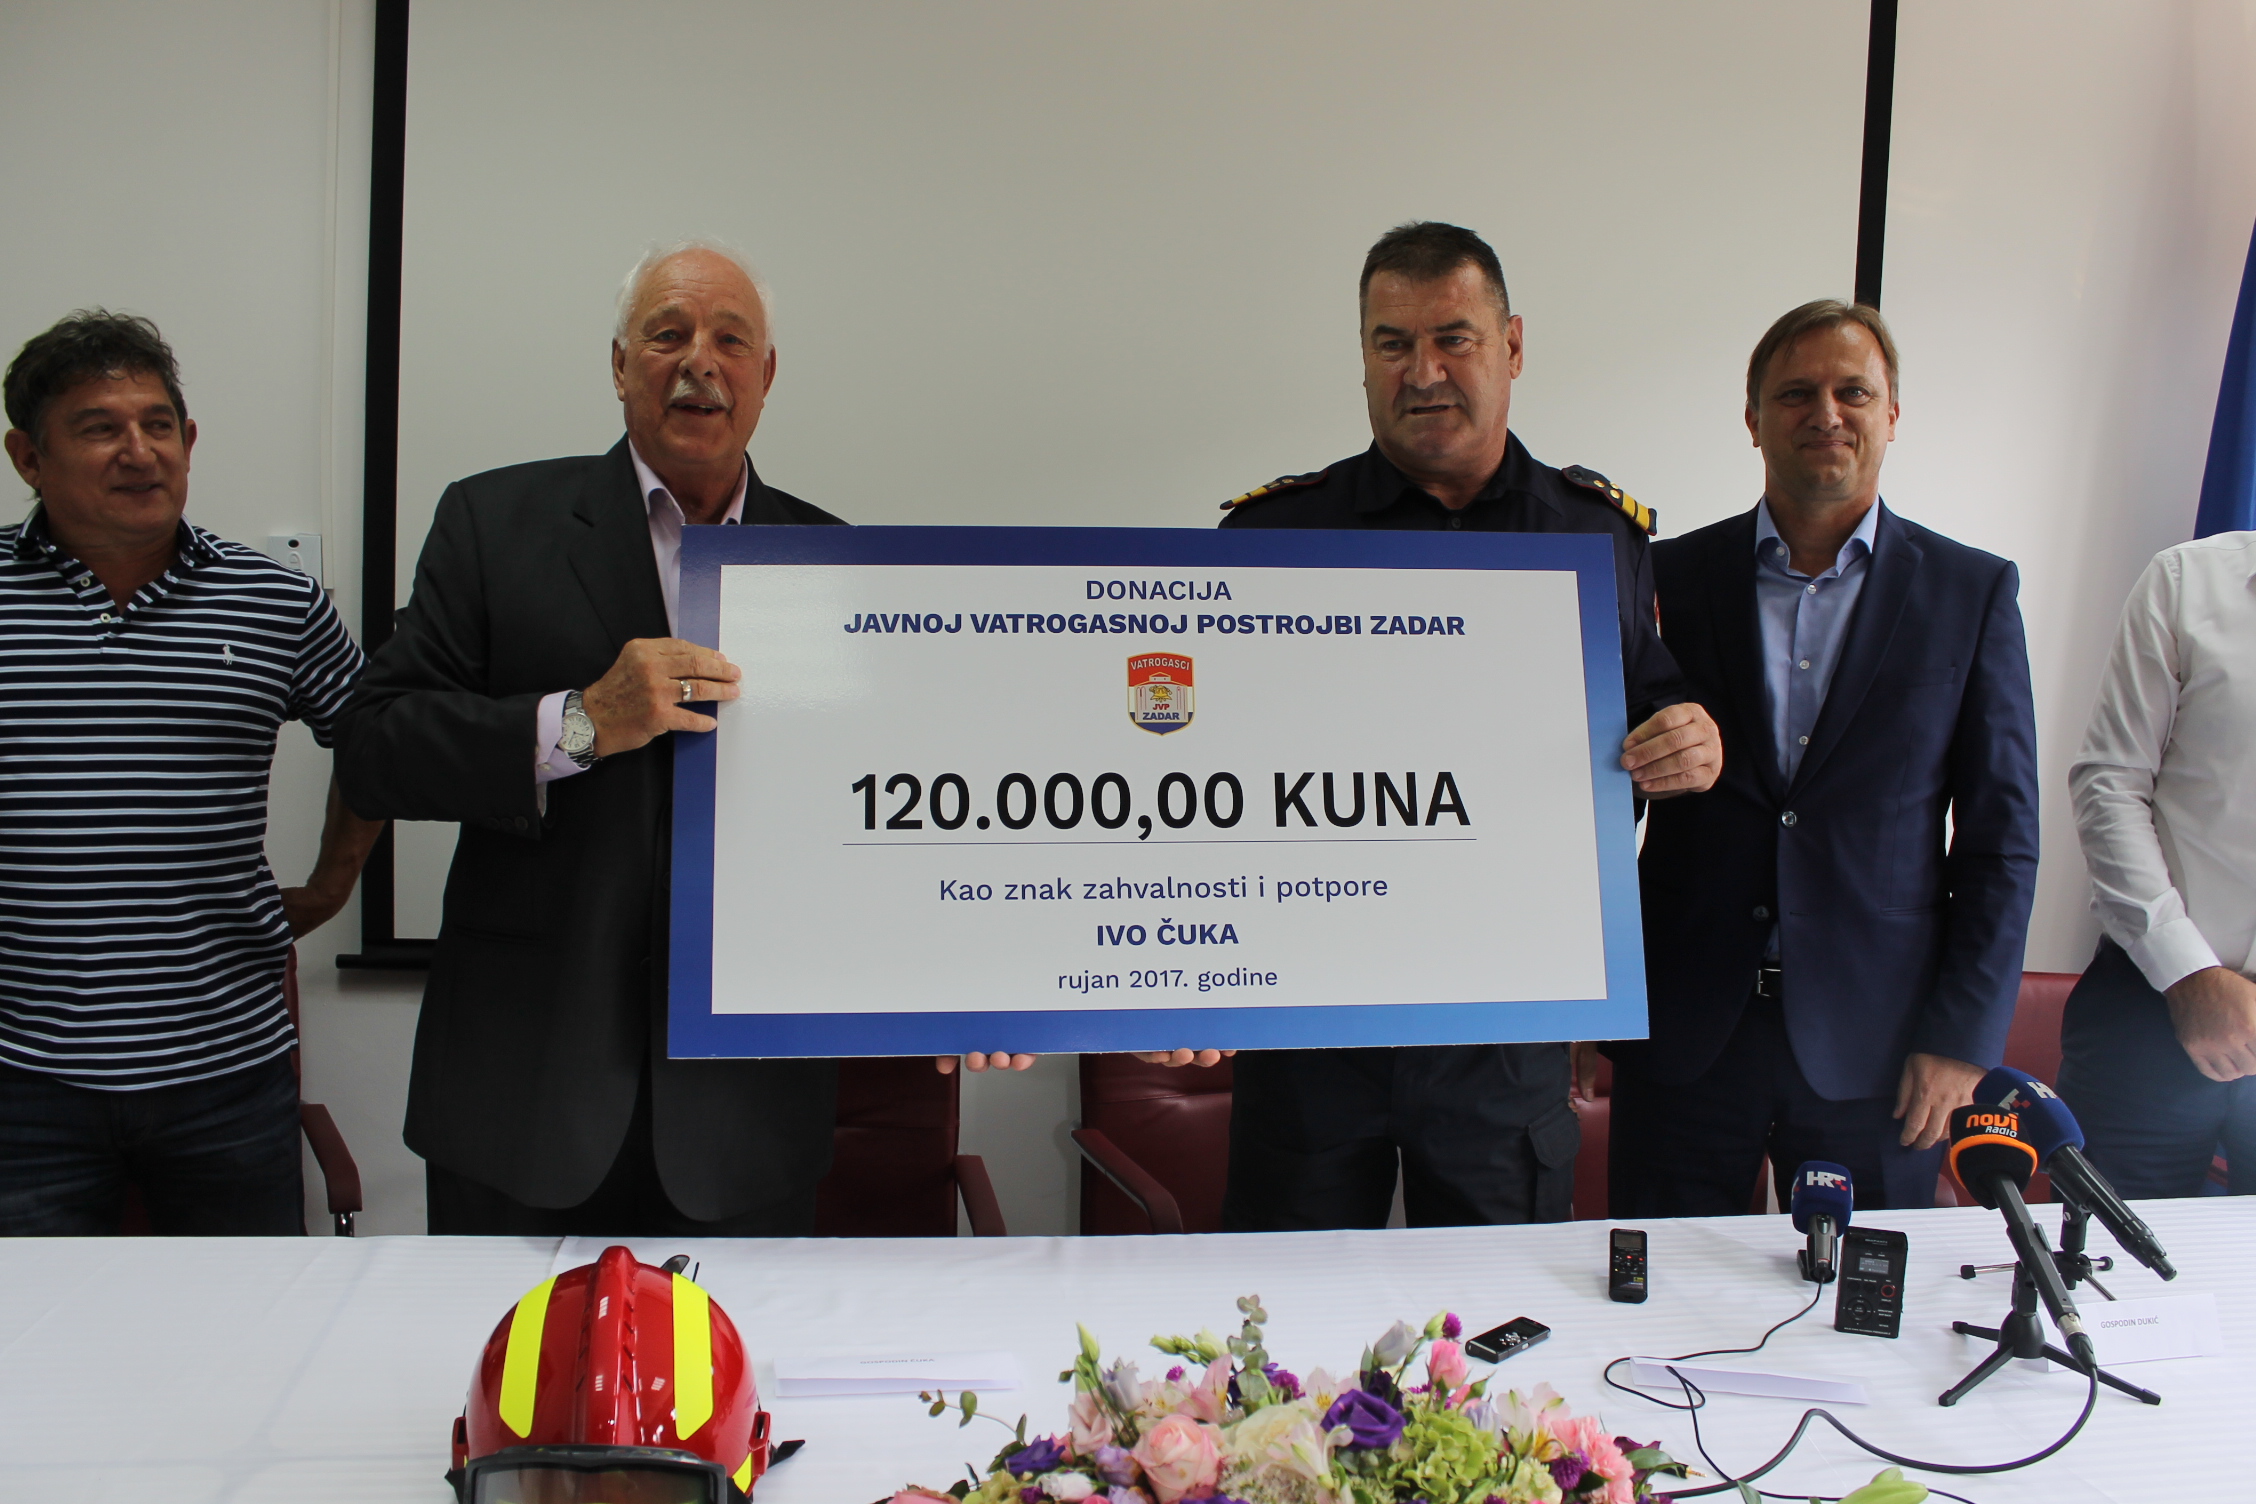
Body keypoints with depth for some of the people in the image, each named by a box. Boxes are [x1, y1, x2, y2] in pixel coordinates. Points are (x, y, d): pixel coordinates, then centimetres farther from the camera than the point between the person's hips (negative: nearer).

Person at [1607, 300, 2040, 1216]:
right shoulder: (1671, 579, 3)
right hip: (1683, 1036, 1)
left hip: (1874, 1043, 0)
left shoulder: (1973, 592, 3)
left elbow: (2002, 839, 3)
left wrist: (1964, 1039, -3)